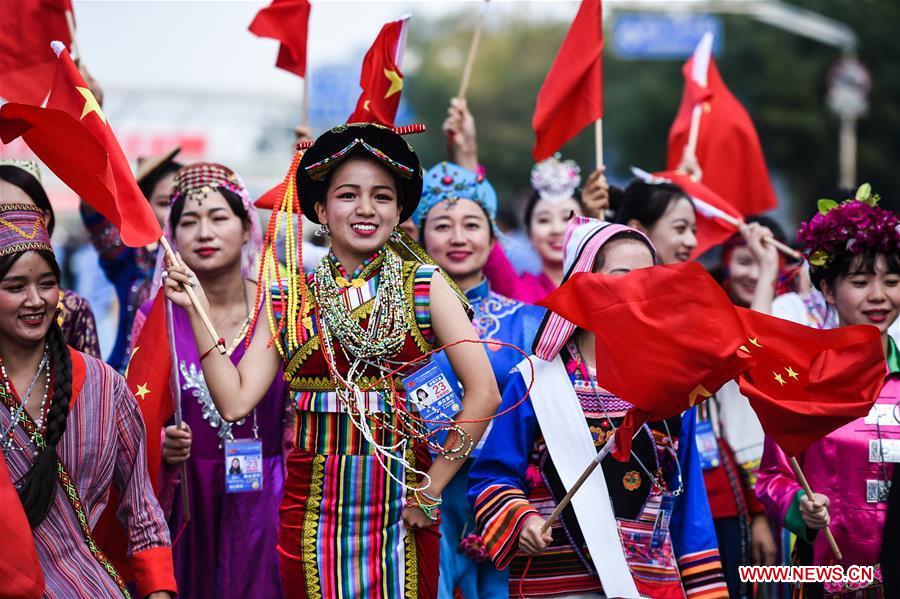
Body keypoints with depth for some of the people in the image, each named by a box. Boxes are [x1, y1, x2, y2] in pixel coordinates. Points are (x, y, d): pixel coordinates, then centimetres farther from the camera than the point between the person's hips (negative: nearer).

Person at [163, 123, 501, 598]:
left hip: (402, 512, -1)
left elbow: (483, 394, -7)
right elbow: (235, 402, -1)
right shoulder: (288, 298, 6)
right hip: (313, 511, 1)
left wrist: (430, 491, -7)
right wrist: (197, 311, -5)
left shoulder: (423, 286, 0)